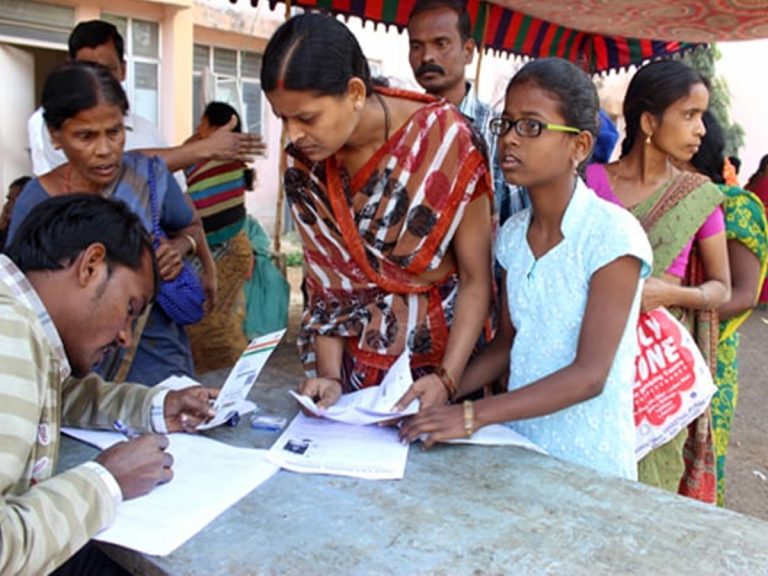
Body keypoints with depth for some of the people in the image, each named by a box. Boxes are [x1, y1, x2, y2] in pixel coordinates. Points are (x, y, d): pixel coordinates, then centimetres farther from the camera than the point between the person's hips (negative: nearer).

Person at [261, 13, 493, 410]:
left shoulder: (444, 140, -19)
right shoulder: (303, 166, -8)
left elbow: (476, 279, -13)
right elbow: (327, 283, -1)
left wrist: (447, 378, -22)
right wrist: (328, 374, -12)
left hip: (443, 356, -3)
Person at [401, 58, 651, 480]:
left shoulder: (613, 235, -14)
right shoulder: (513, 235, 4)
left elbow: (590, 375, -18)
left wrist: (473, 416, -23)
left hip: (588, 462, -4)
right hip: (517, 446, 4)